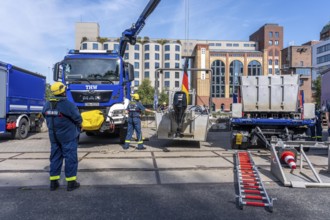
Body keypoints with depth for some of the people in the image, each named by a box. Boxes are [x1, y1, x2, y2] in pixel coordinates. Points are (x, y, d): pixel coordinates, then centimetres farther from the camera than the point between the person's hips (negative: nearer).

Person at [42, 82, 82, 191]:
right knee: (70, 158, 3)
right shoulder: (68, 105, -19)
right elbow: (78, 119, -12)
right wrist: (78, 125, 10)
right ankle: (71, 182, 9)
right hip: (68, 137, -6)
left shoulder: (47, 105, 1)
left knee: (55, 158, 14)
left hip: (53, 136, 6)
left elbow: (48, 119, 9)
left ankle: (53, 182, 21)